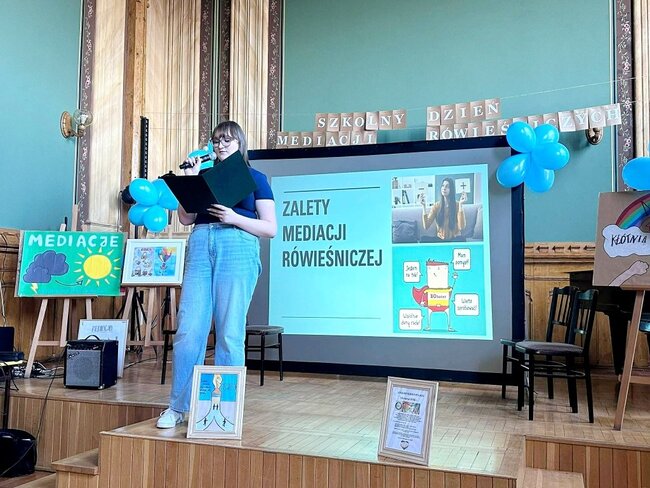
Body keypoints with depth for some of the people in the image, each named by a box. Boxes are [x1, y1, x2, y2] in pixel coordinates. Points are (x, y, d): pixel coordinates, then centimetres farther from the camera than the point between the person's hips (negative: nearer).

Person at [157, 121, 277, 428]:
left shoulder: (255, 178, 13)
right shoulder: (205, 176, 21)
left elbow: (270, 228, 6)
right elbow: (185, 218, 13)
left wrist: (235, 218, -8)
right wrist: (190, 178, 7)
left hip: (237, 249, -3)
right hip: (200, 245, 3)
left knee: (229, 332, -4)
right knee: (189, 329, -3)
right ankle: (177, 407, 7)